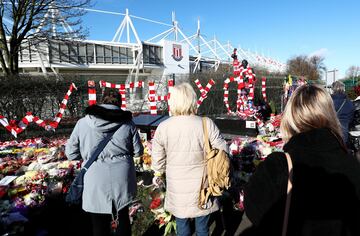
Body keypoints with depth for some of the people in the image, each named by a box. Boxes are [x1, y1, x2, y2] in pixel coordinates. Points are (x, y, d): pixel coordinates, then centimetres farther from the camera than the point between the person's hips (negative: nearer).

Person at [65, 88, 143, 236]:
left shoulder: (83, 123, -7)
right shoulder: (127, 123, -7)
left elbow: (71, 153, 1)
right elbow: (138, 151, 2)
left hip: (96, 184, -1)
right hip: (122, 180, 1)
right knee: (123, 218, 23)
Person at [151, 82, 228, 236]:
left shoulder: (163, 127, -13)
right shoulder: (207, 124, -17)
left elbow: (158, 156, -1)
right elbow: (222, 150, -8)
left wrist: (158, 173, 18)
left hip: (177, 187, 1)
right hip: (201, 186, 0)